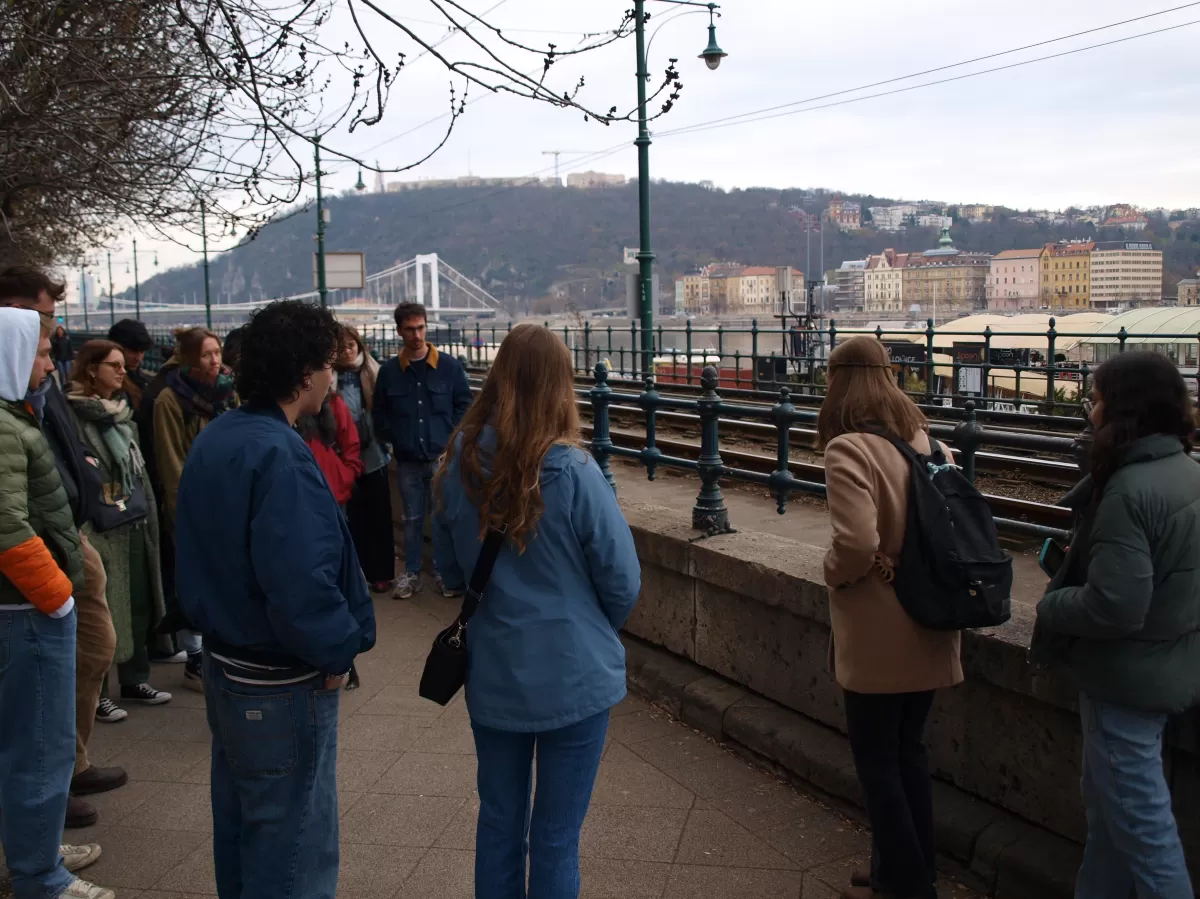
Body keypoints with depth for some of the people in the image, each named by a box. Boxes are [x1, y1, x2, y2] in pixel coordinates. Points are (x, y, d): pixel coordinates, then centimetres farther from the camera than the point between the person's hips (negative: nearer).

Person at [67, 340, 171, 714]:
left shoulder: (123, 413, 16)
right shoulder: (76, 416, -11)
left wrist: (148, 514, 18)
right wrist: (85, 531, -19)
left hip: (135, 525, 8)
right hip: (102, 528, -8)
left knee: (137, 605, 12)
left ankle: (134, 680, 23)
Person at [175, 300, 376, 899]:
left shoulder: (212, 440, 5)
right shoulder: (279, 455, -25)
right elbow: (300, 583, -32)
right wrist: (339, 648, -17)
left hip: (224, 666, 9)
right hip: (283, 689, -9)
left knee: (241, 829, 24)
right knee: (294, 849, 5)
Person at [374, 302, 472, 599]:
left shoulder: (449, 366, -3)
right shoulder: (388, 371, 1)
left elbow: (464, 405, 1)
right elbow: (379, 412, 10)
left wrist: (452, 440, -6)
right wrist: (393, 441, 0)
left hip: (443, 458, -1)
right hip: (407, 461, 1)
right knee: (412, 518, 12)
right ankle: (412, 572, 23)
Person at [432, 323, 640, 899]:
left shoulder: (459, 464, -6)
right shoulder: (570, 471, -19)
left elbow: (449, 569, 8)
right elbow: (622, 580, -12)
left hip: (491, 674, 4)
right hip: (573, 676, -4)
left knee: (498, 821, 21)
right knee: (555, 837, 10)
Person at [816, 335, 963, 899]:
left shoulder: (848, 449, -18)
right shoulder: (927, 440, 5)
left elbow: (855, 543, -27)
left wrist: (833, 571, -8)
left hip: (878, 634, -7)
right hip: (927, 627, 7)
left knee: (876, 757, 9)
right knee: (909, 750, 20)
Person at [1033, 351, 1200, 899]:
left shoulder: (1129, 490, -25)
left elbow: (1113, 607, -29)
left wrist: (1049, 605, -11)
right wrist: (1081, 556, 10)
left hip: (1129, 678, -9)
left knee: (1139, 822, 5)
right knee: (1110, 807, 22)